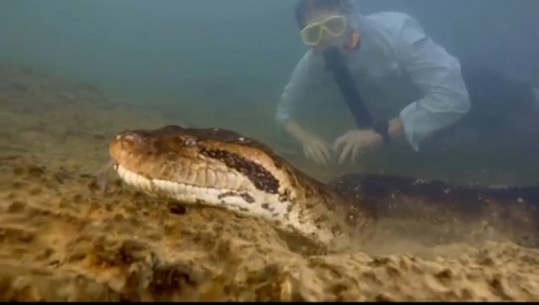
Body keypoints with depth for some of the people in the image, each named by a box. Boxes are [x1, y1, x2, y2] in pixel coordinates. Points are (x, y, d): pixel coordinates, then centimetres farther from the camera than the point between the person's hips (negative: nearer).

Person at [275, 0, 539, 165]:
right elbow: (284, 111, -11)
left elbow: (452, 98, -41)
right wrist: (306, 138, -30)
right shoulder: (313, 62, -22)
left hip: (459, 86, -3)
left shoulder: (395, 31, -35)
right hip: (396, 114, 4)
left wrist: (381, 133, -46)